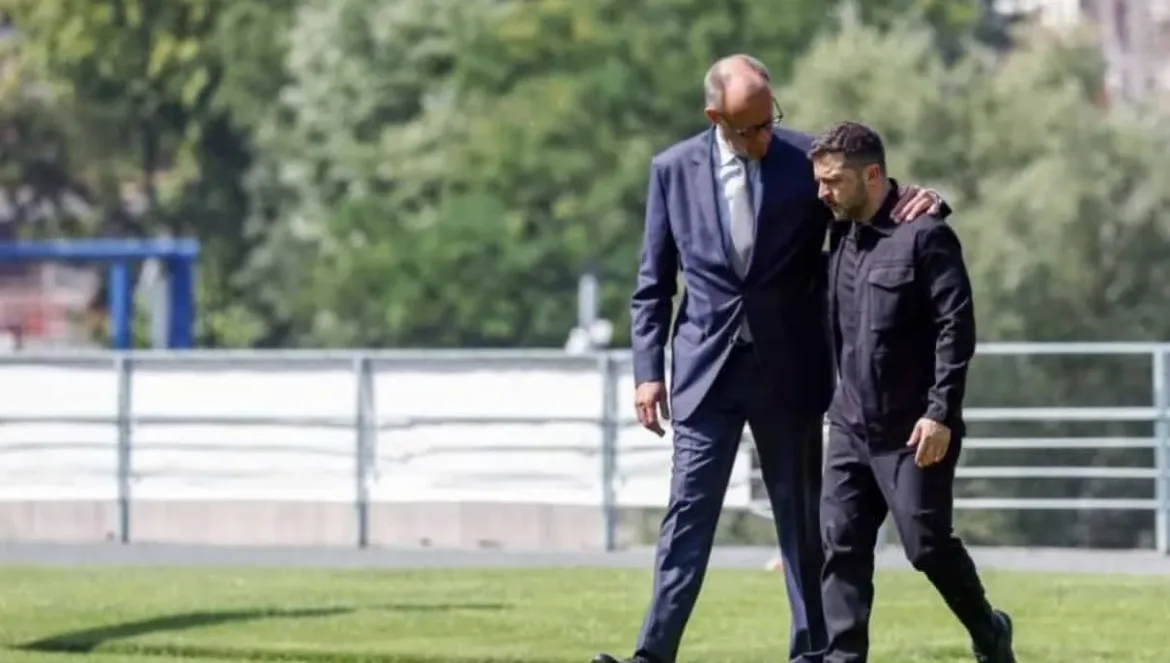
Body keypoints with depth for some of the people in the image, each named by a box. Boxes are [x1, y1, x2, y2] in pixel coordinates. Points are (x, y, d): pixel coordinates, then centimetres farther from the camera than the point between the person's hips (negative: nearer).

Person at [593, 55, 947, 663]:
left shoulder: (807, 159, -3)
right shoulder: (674, 170, 1)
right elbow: (654, 283, 6)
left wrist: (918, 202, -17)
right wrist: (648, 370, 0)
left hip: (789, 369, 0)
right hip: (707, 368, 0)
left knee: (801, 516, 6)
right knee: (689, 511, -5)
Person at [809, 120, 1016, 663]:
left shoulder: (924, 235, -11)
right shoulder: (843, 237, 10)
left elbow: (956, 328, -15)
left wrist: (942, 413, -20)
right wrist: (838, 401, 13)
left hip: (913, 431, -7)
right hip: (851, 425, 7)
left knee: (927, 544, -2)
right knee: (841, 543, -2)